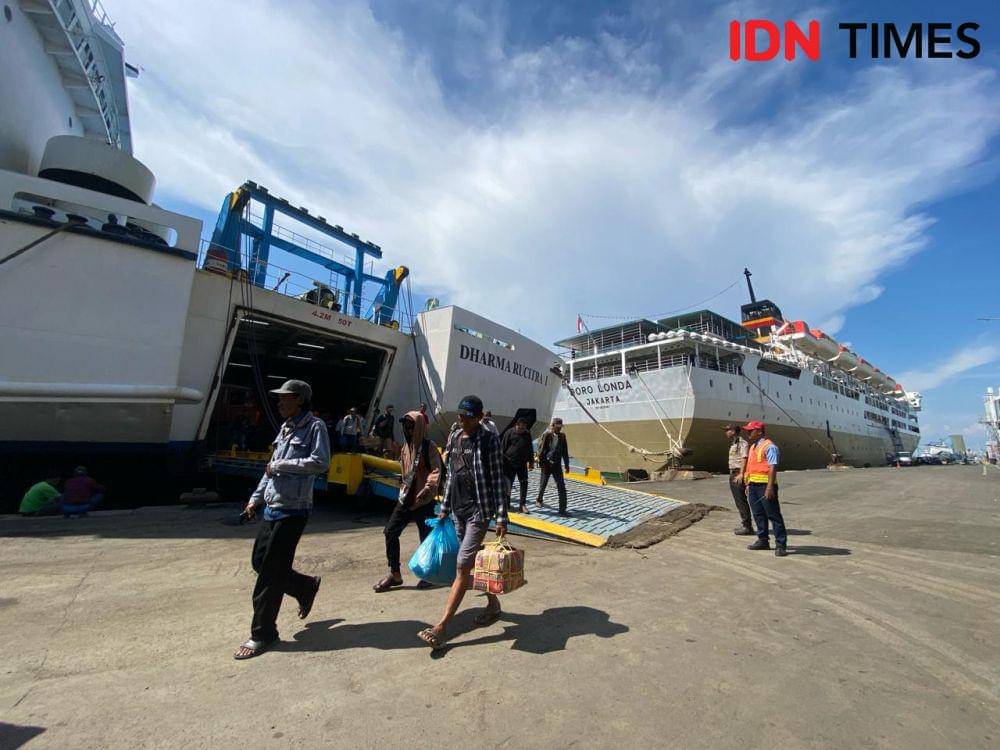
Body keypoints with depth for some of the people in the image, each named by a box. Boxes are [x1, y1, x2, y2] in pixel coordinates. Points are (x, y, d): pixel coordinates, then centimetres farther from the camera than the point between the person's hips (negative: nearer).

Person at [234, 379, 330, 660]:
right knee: (259, 561, 15)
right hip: (271, 508, 9)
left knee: (270, 572, -1)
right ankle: (307, 587, 35)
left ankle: (263, 633, 17)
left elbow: (320, 463, -24)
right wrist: (256, 498, 17)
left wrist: (280, 465, -17)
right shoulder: (285, 428, 14)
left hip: (292, 511, -8)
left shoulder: (314, 426, -11)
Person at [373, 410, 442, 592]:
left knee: (426, 537, 6)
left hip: (423, 501, -7)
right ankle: (394, 574, 18)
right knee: (390, 532, 4)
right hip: (405, 498, 7)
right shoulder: (405, 446, 11)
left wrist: (427, 489, -29)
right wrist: (403, 482, 13)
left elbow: (436, 470, -19)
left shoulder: (429, 446, -11)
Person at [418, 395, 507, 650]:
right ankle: (493, 603, 37)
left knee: (463, 566, -6)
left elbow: (498, 480, -11)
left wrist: (501, 518, -14)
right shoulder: (454, 438, 7)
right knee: (473, 562, 17)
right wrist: (444, 508, 15)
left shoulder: (488, 441, -11)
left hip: (479, 510, -7)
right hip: (458, 509, 7)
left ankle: (441, 628, 1)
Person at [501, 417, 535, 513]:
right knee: (508, 484, 1)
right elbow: (503, 447, -5)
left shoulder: (527, 434, 7)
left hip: (522, 463, 4)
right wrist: (501, 461, -7)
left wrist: (531, 462, 15)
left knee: (524, 483, 2)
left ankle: (522, 505, 12)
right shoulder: (509, 433, -7)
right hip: (509, 463, -4)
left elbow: (530, 449, 16)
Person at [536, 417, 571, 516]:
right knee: (543, 483, 13)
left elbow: (565, 451, 8)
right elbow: (541, 449, -9)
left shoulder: (562, 436, 2)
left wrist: (566, 464, 8)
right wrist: (541, 463, -11)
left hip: (557, 464, 3)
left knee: (561, 486, -6)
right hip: (546, 464, -3)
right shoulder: (546, 435, -9)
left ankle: (562, 509, -3)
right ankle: (539, 500, 39)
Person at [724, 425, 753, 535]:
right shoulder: (733, 443, 17)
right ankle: (744, 525, 21)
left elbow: (744, 459, -21)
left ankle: (747, 527, -1)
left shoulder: (742, 443, -13)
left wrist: (741, 474, -28)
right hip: (733, 474, 10)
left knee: (741, 501, -7)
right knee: (738, 501, 13)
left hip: (738, 474, -10)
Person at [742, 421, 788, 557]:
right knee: (758, 514, 14)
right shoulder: (752, 447, 18)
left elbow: (773, 467, -18)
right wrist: (748, 484, 20)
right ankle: (762, 540, 24)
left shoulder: (769, 446, -11)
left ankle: (781, 545, 3)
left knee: (773, 515, -3)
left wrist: (770, 487, -25)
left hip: (765, 485, -9)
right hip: (753, 485, 9)